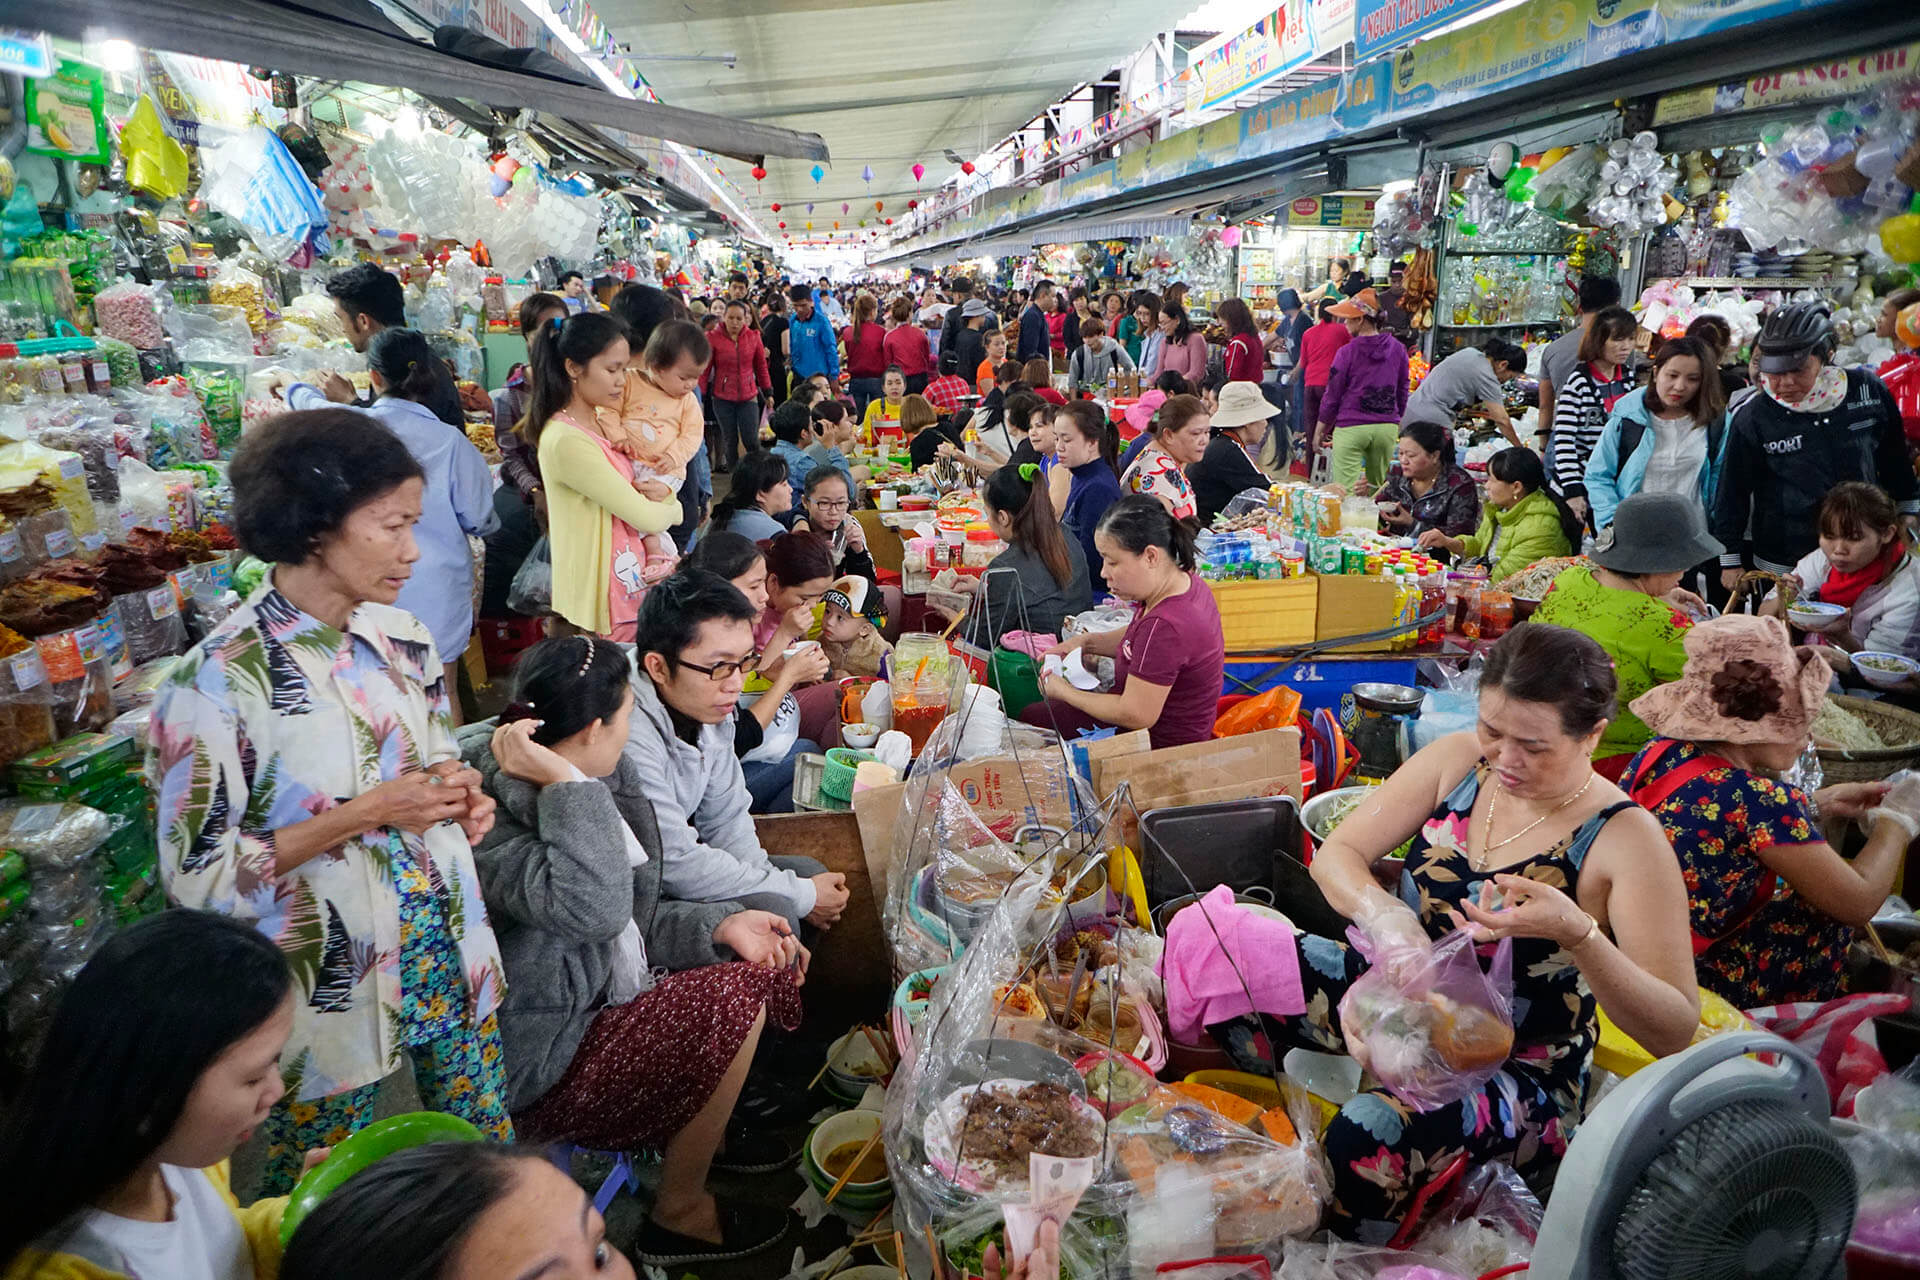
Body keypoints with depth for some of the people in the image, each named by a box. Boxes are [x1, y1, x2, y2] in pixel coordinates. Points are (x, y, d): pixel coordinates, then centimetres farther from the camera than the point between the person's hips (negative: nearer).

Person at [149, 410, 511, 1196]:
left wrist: (463, 803, -6)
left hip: (447, 950, 6)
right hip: (332, 985, -5)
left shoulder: (402, 638, 1)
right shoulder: (220, 680, -19)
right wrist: (362, 816, -21)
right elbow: (196, 874, -16)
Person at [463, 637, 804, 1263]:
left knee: (761, 962, 5)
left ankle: (697, 1129, 27)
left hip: (594, 1005, 10)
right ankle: (680, 1211, 1)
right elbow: (591, 910, -42)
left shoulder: (597, 783, 1)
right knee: (731, 1001, -19)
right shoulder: (491, 817, -27)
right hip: (536, 1071, -9)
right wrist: (565, 783, -37)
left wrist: (721, 924, -3)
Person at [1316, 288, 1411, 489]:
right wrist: (1398, 423, 26)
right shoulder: (1397, 348, 5)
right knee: (1380, 487, 15)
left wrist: (1321, 431, 10)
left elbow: (1332, 396, -1)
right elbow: (1402, 391, 13)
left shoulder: (1347, 353, -8)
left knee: (1344, 489, -6)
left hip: (1351, 428, -4)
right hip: (1387, 426, 5)